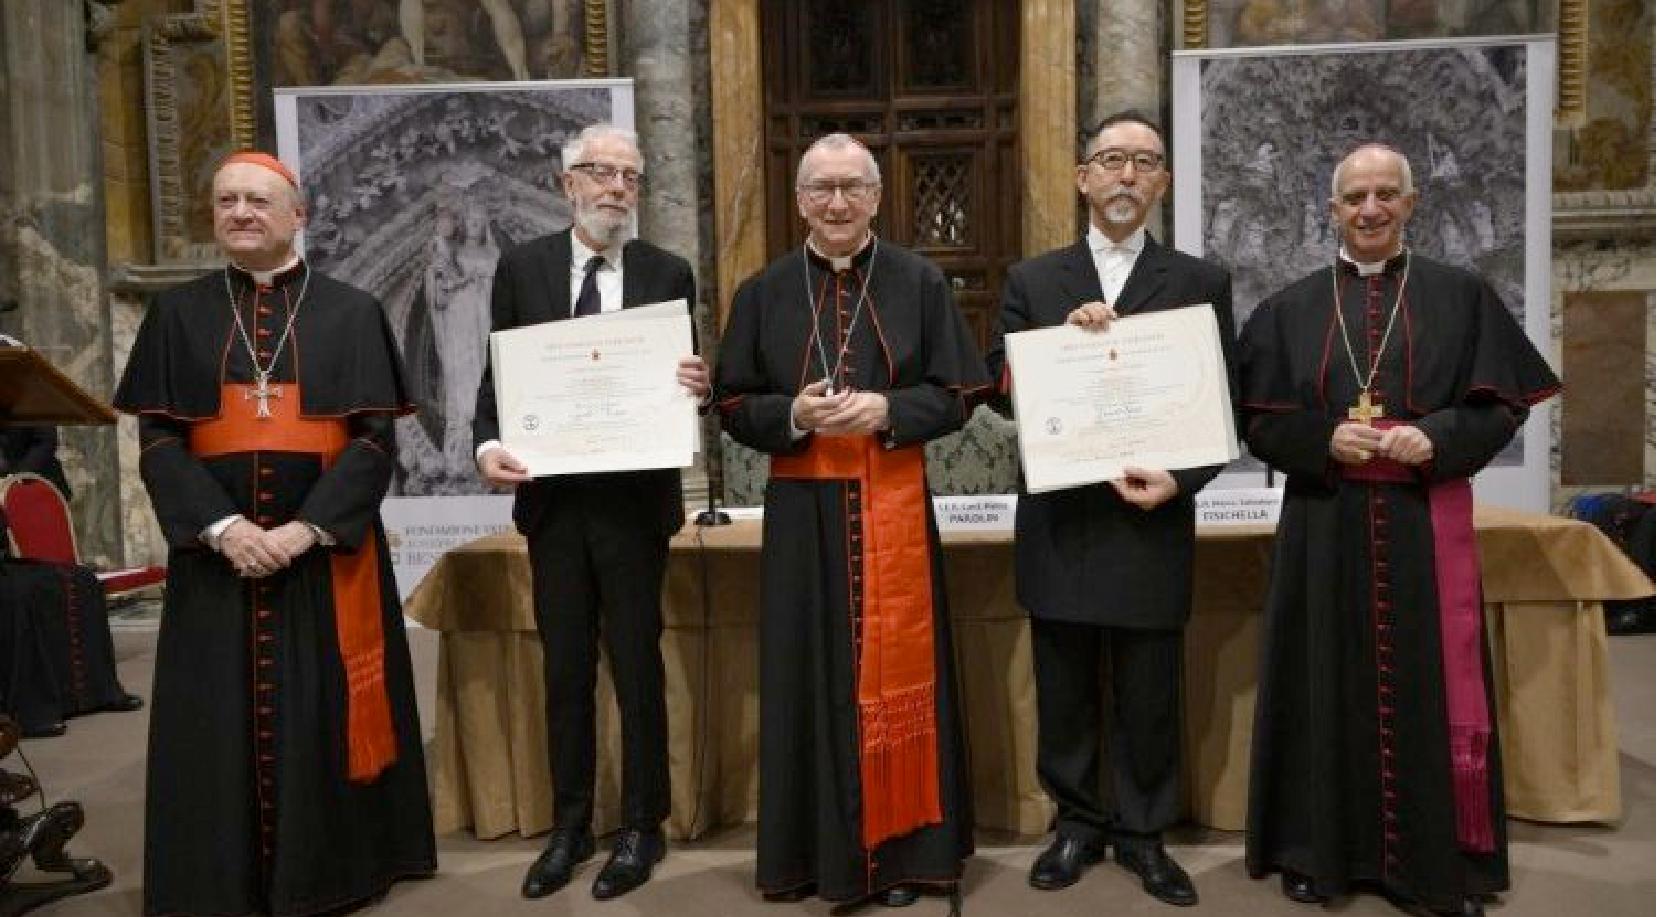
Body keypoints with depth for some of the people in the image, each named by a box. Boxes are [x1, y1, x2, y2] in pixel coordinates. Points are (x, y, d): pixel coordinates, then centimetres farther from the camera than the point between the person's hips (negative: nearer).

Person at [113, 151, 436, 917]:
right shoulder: (177, 314, 8)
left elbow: (373, 438, -4)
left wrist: (306, 528, -15)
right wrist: (221, 527, -13)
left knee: (327, 714, 4)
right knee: (221, 719, 7)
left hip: (327, 547, -1)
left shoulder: (352, 313, 3)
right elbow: (157, 439, 1)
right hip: (215, 551, 2)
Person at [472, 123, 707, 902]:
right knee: (565, 668, 12)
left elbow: (684, 382, 3)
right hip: (552, 496, 2)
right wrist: (488, 444, -13)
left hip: (634, 497, -1)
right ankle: (569, 824, 28)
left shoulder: (668, 273, 2)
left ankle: (641, 827, 23)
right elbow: (496, 375, 4)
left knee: (637, 665, 7)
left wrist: (698, 388, -20)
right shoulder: (522, 267, 4)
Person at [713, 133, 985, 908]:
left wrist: (887, 411, -16)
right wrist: (794, 415, -15)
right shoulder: (763, 293, 7)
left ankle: (901, 847, 16)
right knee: (810, 672, 5)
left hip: (893, 503, -1)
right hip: (802, 510, 1)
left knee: (894, 673, 3)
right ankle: (817, 848, 19)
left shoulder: (920, 283, 4)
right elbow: (734, 404, 5)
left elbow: (956, 395, 2)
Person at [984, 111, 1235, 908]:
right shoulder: (1031, 281, 8)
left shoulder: (1200, 283, 5)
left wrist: (1179, 480, -14)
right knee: (1064, 690, 11)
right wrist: (1062, 340, -13)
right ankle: (1077, 823, 27)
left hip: (1152, 520, -1)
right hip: (1059, 521, 1)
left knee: (1149, 693, 9)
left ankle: (1143, 832, 26)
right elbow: (1002, 391, 1)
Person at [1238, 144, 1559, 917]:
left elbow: (1500, 404, 3)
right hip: (1325, 526, 0)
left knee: (1431, 688, 3)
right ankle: (1318, 850, 17)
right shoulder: (1290, 309, 7)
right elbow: (1259, 419, 3)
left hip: (1426, 522, 0)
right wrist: (1325, 440, -14)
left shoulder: (1461, 296, 6)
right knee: (1329, 686, 5)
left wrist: (1435, 437, -15)